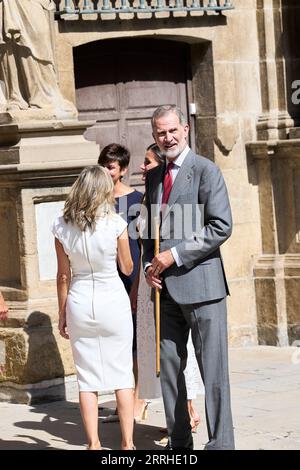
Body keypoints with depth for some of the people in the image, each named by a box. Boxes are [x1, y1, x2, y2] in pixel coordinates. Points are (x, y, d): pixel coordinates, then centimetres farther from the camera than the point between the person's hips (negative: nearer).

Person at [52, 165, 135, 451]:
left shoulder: (62, 226, -3)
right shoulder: (115, 223, -10)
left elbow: (63, 275, 2)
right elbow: (127, 268, 2)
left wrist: (62, 314, 11)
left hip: (79, 302, 2)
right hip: (113, 301, -2)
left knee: (87, 378, 8)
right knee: (122, 374, 7)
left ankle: (93, 444, 8)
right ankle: (127, 443, 7)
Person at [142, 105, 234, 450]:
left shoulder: (205, 170, -5)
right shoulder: (154, 177, 16)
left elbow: (221, 227, -12)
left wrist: (175, 254, -14)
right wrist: (150, 266, 4)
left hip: (200, 283, -7)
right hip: (166, 289, 7)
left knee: (213, 369, -4)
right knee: (168, 367, 8)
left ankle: (220, 443, 0)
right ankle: (178, 441, 16)